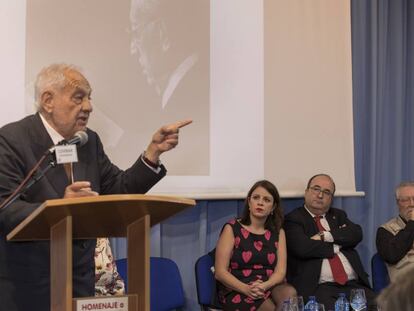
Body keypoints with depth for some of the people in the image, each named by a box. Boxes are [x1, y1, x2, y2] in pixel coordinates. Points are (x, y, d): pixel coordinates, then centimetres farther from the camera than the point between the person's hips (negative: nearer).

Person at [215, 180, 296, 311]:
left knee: (290, 293, -29)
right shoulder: (232, 229, 2)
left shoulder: (278, 232, 14)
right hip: (237, 291, -4)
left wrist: (264, 286, -19)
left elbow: (280, 271, 3)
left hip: (270, 287, 4)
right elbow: (220, 272, -4)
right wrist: (246, 289, -20)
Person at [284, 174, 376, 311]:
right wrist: (336, 247, 2)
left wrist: (326, 236, -7)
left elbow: (356, 234, 4)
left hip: (354, 284, 5)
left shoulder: (338, 215, 24)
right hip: (319, 287, -5)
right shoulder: (293, 219, 6)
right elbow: (302, 248, -12)